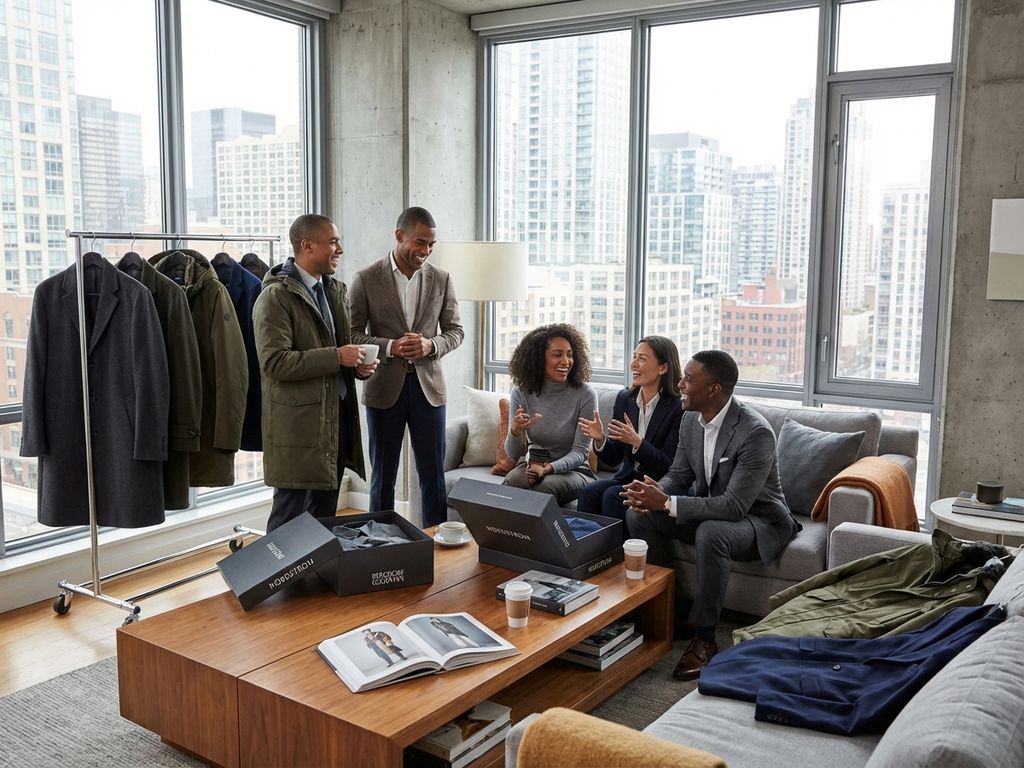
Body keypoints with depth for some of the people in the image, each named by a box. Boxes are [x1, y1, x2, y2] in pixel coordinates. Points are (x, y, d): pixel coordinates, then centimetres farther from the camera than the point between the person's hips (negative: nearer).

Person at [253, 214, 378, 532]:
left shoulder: (335, 289, 14)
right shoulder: (276, 297, -12)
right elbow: (275, 362, -20)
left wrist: (357, 364, 2)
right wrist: (335, 357, -22)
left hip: (338, 415, 8)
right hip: (299, 421, -8)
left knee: (325, 514, 16)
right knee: (291, 513, -1)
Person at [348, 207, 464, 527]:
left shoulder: (441, 279, 4)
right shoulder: (366, 279, -3)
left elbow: (455, 331, 8)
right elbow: (352, 335, -3)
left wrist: (431, 344, -13)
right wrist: (390, 347, -19)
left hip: (428, 385, 2)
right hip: (385, 387, -1)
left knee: (433, 475, 7)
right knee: (382, 476, 9)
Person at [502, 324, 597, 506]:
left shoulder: (585, 394, -10)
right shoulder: (521, 392, -3)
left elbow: (580, 451, -10)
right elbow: (513, 454, -3)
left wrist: (547, 468, -29)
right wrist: (515, 431, -26)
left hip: (572, 469, -1)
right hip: (531, 464, 2)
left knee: (545, 486, -34)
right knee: (513, 481, -32)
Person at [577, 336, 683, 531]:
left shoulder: (678, 407, -13)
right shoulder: (624, 398, 5)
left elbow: (670, 466, -13)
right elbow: (613, 459, 7)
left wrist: (637, 442, -26)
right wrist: (600, 439, -15)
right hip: (627, 478, 5)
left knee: (612, 496, -28)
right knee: (589, 492, -22)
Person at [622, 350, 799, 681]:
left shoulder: (755, 432, -28)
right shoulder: (691, 420, -4)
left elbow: (735, 506, -32)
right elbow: (678, 476, 5)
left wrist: (667, 503, -34)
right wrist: (653, 493, -20)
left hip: (758, 519, -7)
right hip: (709, 510, 7)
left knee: (710, 533, -39)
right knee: (638, 515, -11)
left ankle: (704, 638, -21)